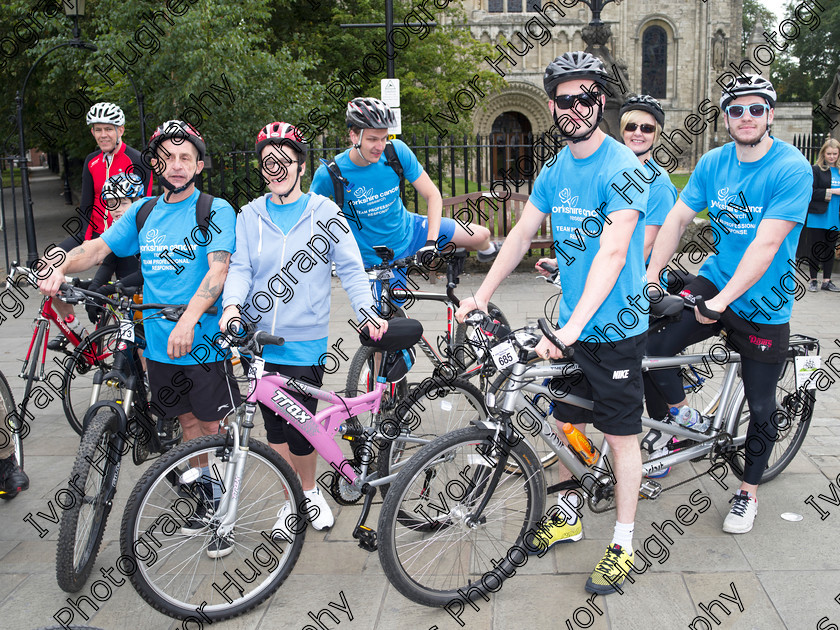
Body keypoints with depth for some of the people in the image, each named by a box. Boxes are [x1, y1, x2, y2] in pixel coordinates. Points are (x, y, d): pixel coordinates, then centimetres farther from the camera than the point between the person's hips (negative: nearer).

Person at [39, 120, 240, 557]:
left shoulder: (216, 211, -8)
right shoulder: (143, 212, 10)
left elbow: (218, 269, -20)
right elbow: (98, 247, 9)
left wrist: (189, 319, -33)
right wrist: (61, 268, -11)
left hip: (203, 341, -5)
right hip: (160, 342, 5)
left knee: (212, 426, 3)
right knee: (188, 421, 16)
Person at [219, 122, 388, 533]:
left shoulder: (324, 212, 0)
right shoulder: (250, 216, 7)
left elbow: (351, 268, 0)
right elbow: (240, 267, 1)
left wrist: (367, 312, -14)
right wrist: (232, 305, -18)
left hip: (305, 342, -2)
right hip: (259, 340, 3)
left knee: (300, 430, -4)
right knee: (274, 427, 9)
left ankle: (310, 491, 25)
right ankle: (290, 500, 28)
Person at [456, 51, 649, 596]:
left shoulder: (622, 168, -17)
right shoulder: (556, 170, 7)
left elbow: (613, 252, -27)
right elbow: (521, 235, 13)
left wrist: (572, 327, -34)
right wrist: (481, 295, 10)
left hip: (615, 326, -6)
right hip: (571, 324, 7)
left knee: (620, 436, 4)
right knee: (568, 422, 16)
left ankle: (623, 544, 17)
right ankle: (569, 518, 35)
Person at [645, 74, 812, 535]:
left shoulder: (792, 169, -17)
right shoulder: (713, 163, 0)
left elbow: (766, 244, -25)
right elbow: (677, 218, 1)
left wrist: (724, 299, -32)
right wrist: (651, 273, -11)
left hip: (763, 305, -3)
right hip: (715, 279, 4)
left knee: (760, 408, 6)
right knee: (653, 345, -18)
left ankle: (748, 492, 29)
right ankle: (683, 421, 10)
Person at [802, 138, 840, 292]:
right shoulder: (816, 170, -4)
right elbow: (811, 192, -12)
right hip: (817, 217, -4)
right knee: (815, 249, 2)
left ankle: (826, 281, 16)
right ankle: (813, 280, 12)